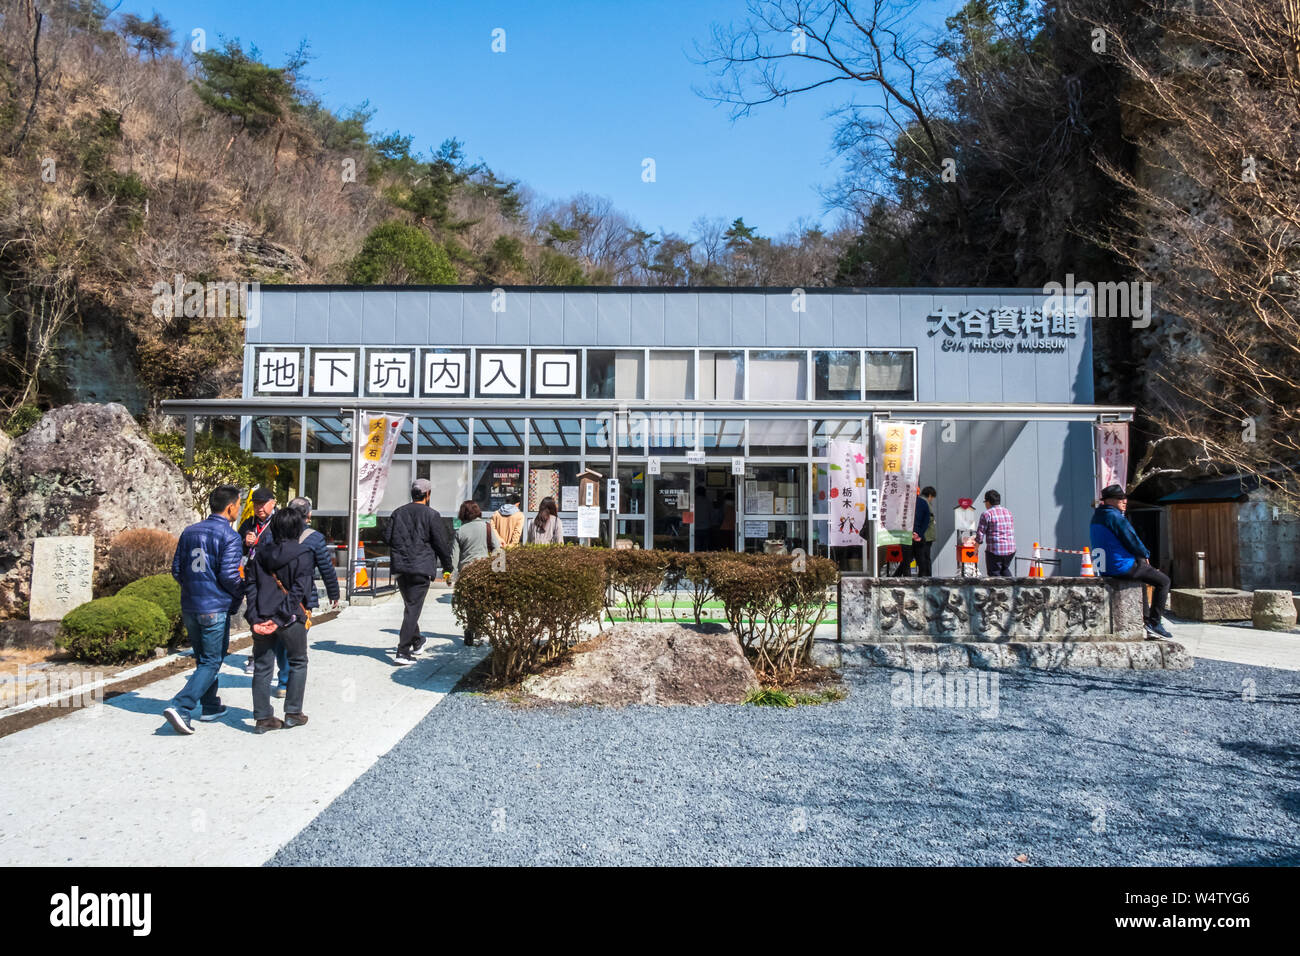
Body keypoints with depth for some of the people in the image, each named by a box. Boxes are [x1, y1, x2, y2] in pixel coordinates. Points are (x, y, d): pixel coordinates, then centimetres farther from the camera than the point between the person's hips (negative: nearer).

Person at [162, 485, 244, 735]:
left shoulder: (189, 532, 8)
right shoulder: (229, 536, -13)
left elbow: (177, 569, 10)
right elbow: (229, 575, -17)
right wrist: (240, 594, 1)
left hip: (190, 607, 7)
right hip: (216, 609, -7)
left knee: (203, 658, 19)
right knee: (211, 663, 0)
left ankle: (211, 707, 28)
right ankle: (180, 706, -12)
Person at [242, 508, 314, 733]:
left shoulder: (261, 552, 5)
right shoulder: (303, 555, -8)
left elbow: (250, 585, 0)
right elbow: (298, 591, -15)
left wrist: (255, 617, -5)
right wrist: (280, 619, -14)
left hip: (261, 618, 3)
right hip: (291, 619, -3)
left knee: (262, 666, 11)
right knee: (298, 663, 15)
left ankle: (262, 717, 12)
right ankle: (293, 713, 16)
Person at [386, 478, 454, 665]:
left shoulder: (398, 513, 9)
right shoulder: (431, 515, -6)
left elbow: (389, 539, 9)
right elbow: (441, 544, -6)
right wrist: (447, 567, 5)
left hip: (401, 568, 6)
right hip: (421, 568, -5)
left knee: (410, 606, 21)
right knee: (413, 609, -5)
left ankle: (417, 642, 36)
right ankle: (402, 652, -9)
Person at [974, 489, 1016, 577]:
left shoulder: (987, 514, -8)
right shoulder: (1008, 513, 13)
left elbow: (980, 534, -8)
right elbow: (1012, 532, 18)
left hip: (995, 550, -6)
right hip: (1011, 549, 6)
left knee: (994, 573, 4)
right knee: (1005, 569, 23)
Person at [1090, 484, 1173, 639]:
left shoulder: (1096, 517, 13)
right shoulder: (1114, 516, -17)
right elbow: (1132, 540, -14)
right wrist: (1146, 554, 2)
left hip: (1105, 568, 10)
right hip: (1122, 566, -10)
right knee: (1163, 581, 2)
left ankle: (1146, 619, 37)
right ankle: (1154, 623, 0)